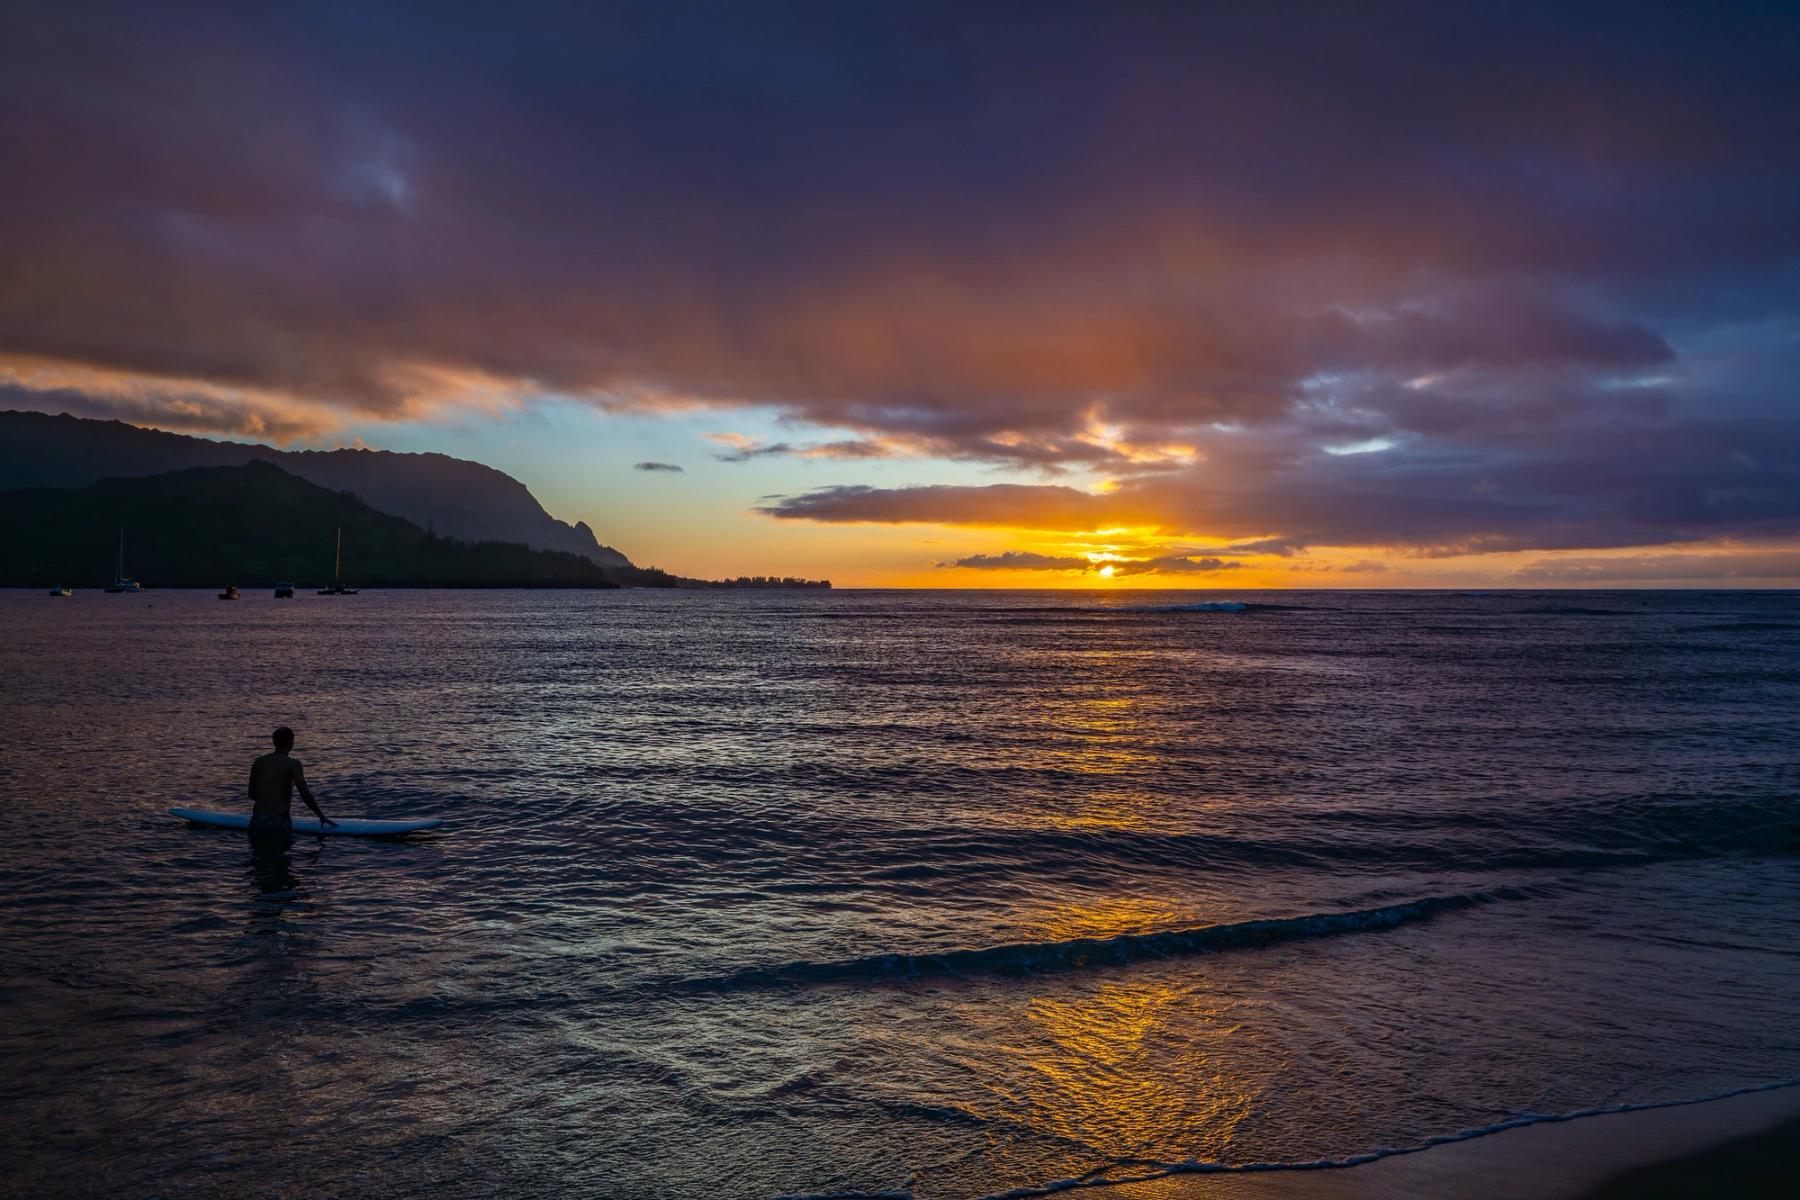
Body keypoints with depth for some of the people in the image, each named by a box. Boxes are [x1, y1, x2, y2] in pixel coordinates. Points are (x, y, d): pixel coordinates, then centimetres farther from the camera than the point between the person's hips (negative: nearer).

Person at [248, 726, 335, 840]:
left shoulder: (259, 762, 9)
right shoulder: (292, 763, -6)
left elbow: (251, 794, 18)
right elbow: (305, 794, -10)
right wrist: (322, 816, 0)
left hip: (257, 821, 5)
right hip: (279, 822, -5)